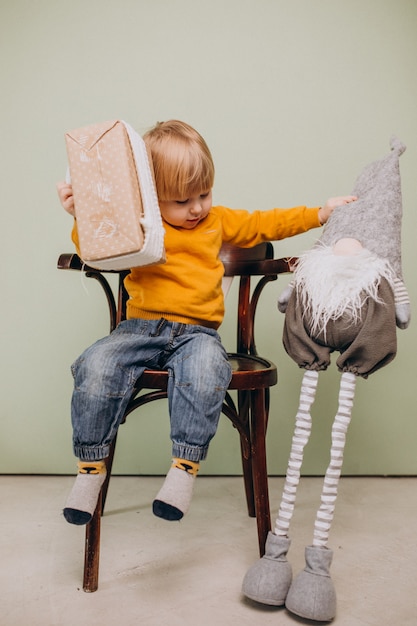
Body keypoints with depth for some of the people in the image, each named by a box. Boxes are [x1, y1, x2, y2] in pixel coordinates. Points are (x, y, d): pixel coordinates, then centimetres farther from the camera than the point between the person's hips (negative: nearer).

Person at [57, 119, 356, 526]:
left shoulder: (219, 221, 18)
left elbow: (266, 224, 25)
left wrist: (320, 213, 23)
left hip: (197, 332, 0)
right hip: (141, 327, 0)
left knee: (205, 371, -35)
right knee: (97, 365, -26)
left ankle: (185, 465, -22)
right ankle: (91, 466, -11)